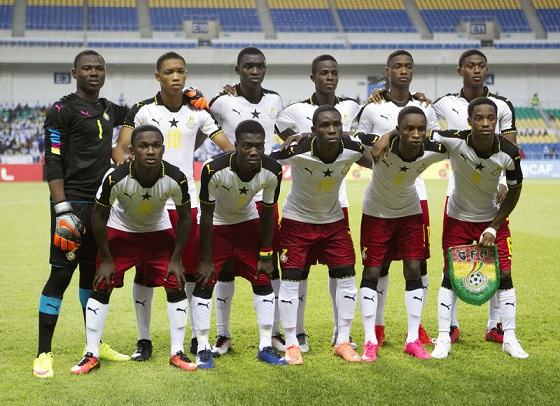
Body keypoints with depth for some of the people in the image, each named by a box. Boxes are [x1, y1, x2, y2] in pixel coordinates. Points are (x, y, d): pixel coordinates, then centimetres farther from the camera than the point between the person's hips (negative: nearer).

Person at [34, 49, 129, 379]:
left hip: (102, 203, 7)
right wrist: (62, 210, -20)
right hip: (73, 203, -7)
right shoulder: (63, 110, -7)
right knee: (61, 275, -7)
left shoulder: (108, 110, 13)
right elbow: (53, 162, -12)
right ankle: (44, 354, -2)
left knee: (93, 273, 15)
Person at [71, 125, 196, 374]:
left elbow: (184, 217, -10)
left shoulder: (176, 178, -29)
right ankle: (91, 355, 5)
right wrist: (106, 259, -12)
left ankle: (177, 353, 7)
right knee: (101, 288, -6)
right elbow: (99, 216, -16)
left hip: (159, 232, 1)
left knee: (176, 287, -6)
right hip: (120, 231, -1)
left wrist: (176, 258, -9)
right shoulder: (116, 178, -33)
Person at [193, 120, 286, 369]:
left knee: (263, 280, 0)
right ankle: (203, 349, 2)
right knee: (204, 281, -9)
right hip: (216, 224, -3)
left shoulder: (272, 171, -25)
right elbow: (207, 215, -22)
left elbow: (267, 212, -10)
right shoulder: (214, 170, -34)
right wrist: (206, 259, -17)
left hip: (248, 222, 3)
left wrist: (265, 255, -5)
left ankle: (266, 347, 10)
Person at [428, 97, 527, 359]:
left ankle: (509, 338, 10)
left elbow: (514, 191, -7)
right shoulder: (454, 141, -28)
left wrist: (494, 227, -9)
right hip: (458, 218, -1)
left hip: (493, 219, 1)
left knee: (504, 275, -2)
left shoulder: (509, 153, -22)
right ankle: (444, 339, 8)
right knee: (450, 276, -1)